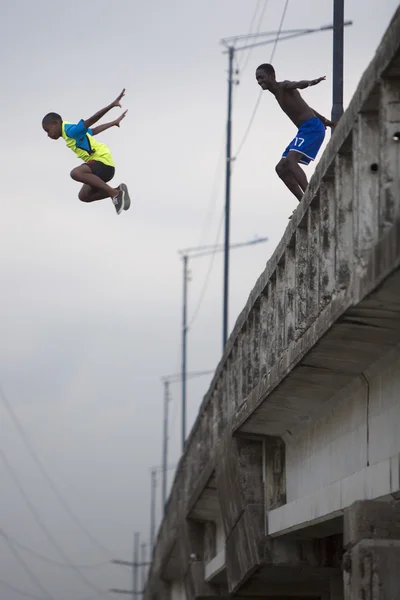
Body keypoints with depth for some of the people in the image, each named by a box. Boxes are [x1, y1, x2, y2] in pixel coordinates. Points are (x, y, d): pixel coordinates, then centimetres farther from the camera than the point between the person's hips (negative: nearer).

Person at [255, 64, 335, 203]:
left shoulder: (284, 87, -8)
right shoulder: (278, 93, 20)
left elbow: (298, 84, -33)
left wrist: (310, 83, -57)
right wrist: (325, 120, 40)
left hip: (312, 127, -10)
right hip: (305, 130, 10)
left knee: (290, 160, -26)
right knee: (281, 168, 4)